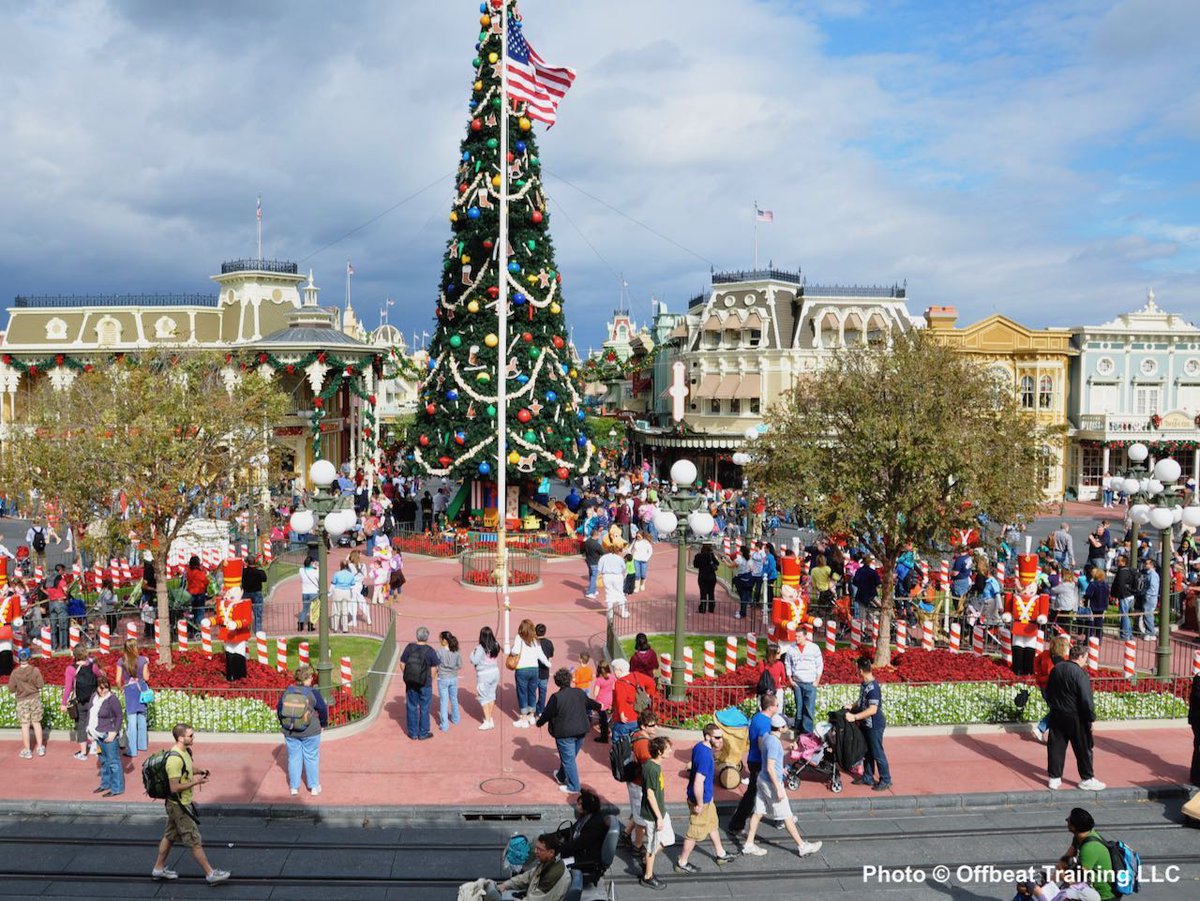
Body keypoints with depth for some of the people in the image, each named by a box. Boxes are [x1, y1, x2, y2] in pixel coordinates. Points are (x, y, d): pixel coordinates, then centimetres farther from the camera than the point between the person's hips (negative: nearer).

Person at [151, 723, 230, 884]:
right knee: (195, 841, -1)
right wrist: (195, 782, -23)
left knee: (170, 836, 22)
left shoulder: (185, 751, 2)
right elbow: (174, 787, -28)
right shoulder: (174, 759, -28)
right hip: (179, 805, -10)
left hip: (183, 803, 10)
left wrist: (199, 772, 3)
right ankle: (210, 874, 7)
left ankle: (159, 869, 36)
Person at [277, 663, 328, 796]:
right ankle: (314, 787, 20)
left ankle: (294, 787, 21)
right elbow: (323, 710, -7)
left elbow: (279, 708, 4)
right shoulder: (313, 693, -14)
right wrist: (323, 724, 11)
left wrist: (284, 724, 19)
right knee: (311, 758, 11)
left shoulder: (287, 692, -5)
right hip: (310, 732, -3)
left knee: (294, 758, 15)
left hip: (290, 732, 3)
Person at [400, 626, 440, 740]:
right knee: (424, 709, 10)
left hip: (410, 683, 2)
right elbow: (433, 669, -7)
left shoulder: (409, 647, -6)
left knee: (412, 708, 13)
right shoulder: (430, 651, -12)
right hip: (425, 684, -2)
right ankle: (423, 733, 18)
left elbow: (402, 663, 0)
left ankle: (413, 733, 21)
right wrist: (431, 681, 9)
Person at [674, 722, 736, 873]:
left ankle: (721, 855, 43)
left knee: (712, 824, 25)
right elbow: (698, 784, -33)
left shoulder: (699, 746, -3)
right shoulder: (705, 756, -32)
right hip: (701, 799, -10)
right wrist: (699, 805, -22)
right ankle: (682, 863, 23)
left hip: (706, 798, 10)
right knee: (695, 833, 7)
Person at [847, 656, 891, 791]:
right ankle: (868, 777, 30)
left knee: (877, 753, 3)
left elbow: (872, 710, -29)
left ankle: (886, 780, 15)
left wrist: (854, 717, -29)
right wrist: (852, 709, 6)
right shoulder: (864, 684, 3)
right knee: (867, 752, 18)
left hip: (875, 726, -9)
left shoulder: (873, 688, -26)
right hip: (866, 724, 9)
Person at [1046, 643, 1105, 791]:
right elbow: (1086, 699, -19)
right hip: (1075, 718, -6)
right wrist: (1091, 717, -8)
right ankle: (1087, 779, 20)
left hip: (1056, 716, 6)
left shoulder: (1056, 668, 3)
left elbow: (1048, 692, 13)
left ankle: (1054, 777, 15)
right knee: (1083, 749, 10)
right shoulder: (1080, 673, -20)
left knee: (1056, 747, 11)